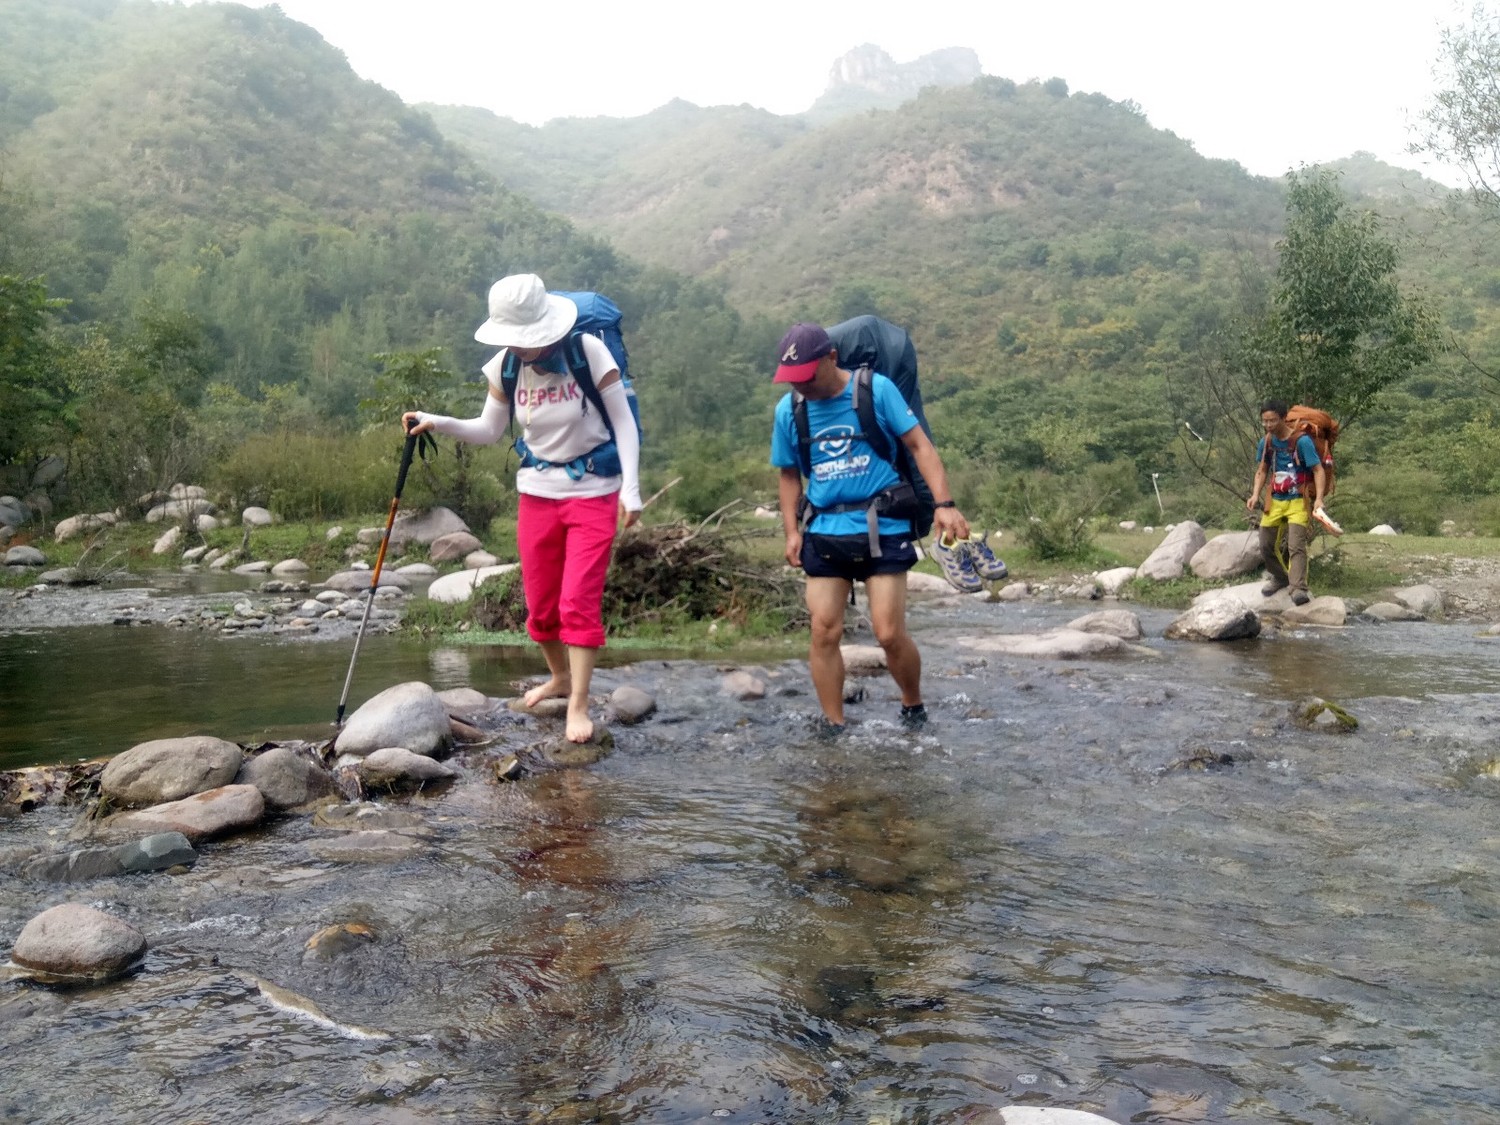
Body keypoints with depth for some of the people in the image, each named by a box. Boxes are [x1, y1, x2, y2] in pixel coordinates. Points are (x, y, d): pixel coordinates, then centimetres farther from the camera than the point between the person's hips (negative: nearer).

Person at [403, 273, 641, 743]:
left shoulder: (589, 351, -17)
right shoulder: (505, 366, -5)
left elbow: (624, 423, -11)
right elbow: (488, 431, 7)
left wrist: (631, 488, -17)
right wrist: (437, 422, -9)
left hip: (593, 494, -4)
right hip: (537, 493, 4)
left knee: (579, 602, -10)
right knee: (540, 604, 10)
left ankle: (578, 706, -1)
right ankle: (560, 678, 34)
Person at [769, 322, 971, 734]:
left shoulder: (876, 389, -6)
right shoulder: (788, 409, 4)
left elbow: (919, 445, -5)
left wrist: (945, 503, -15)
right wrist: (792, 530, 4)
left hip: (882, 529, -3)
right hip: (825, 533, 3)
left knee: (889, 633, -5)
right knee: (824, 632, -2)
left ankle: (914, 709, 21)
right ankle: (833, 728, 10)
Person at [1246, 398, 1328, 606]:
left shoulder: (1302, 441, -16)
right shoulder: (1265, 443, 1)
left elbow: (1318, 470, -16)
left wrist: (1319, 498, -29)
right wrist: (1256, 495, -4)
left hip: (1298, 501, -6)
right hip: (1275, 501, 6)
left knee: (1296, 546, -18)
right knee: (1266, 546, 12)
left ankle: (1299, 589, -23)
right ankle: (1281, 578, 35)